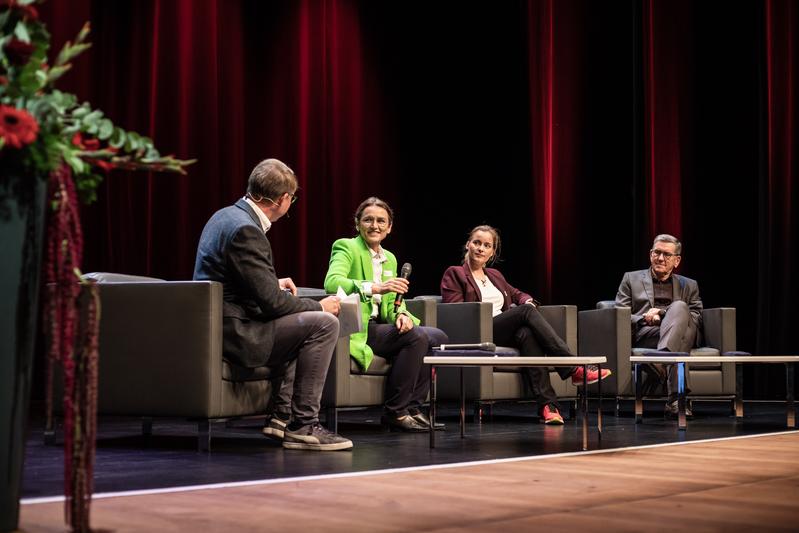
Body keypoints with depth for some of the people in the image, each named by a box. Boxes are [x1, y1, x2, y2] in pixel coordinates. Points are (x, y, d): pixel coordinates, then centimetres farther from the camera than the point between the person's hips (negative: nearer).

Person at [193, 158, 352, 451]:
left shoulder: (226, 216, 11)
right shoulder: (245, 229, -20)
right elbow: (272, 302, -21)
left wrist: (274, 283, 20)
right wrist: (319, 306, -7)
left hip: (215, 326, 11)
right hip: (233, 333, -11)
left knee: (302, 324, 29)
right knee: (324, 324, -14)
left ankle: (282, 416, 24)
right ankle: (303, 426, -9)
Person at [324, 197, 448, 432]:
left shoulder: (390, 258, 19)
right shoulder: (346, 247, -4)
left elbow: (392, 302, 16)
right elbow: (331, 282, -24)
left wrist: (401, 314, -9)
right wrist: (376, 287, -35)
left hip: (379, 327, 8)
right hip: (355, 330, -8)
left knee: (438, 337, -8)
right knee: (417, 336, -24)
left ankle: (412, 406, -3)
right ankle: (395, 412, -16)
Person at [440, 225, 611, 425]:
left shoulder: (495, 275, 30)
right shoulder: (454, 274, 11)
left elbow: (517, 294, 34)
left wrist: (527, 301, 6)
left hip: (506, 332, 5)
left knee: (526, 333, -34)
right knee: (526, 311, -29)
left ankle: (547, 404, -48)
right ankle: (574, 369, -34)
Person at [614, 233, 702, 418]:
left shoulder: (689, 285, 26)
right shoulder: (631, 279, 22)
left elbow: (697, 319, 9)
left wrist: (662, 313, -7)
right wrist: (645, 319, -13)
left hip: (682, 336, 1)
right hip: (645, 336, -1)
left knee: (678, 306, -35)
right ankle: (677, 398, -54)